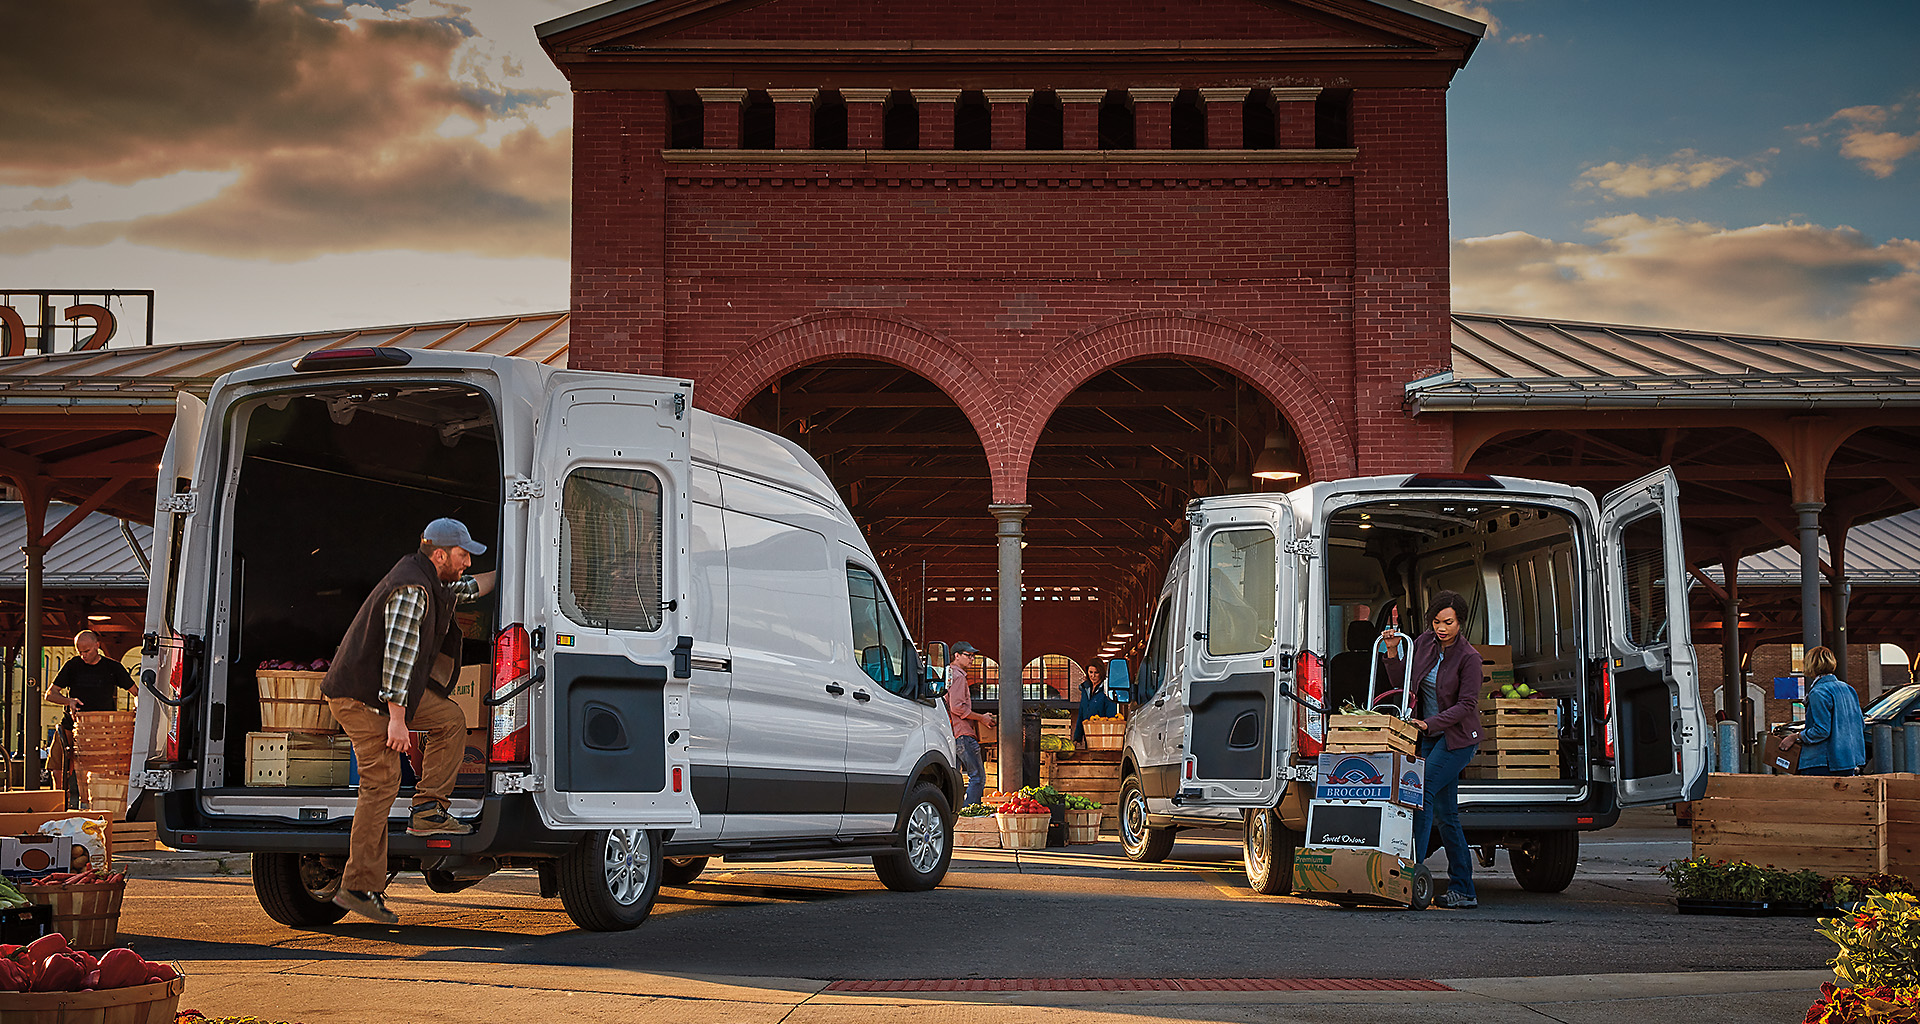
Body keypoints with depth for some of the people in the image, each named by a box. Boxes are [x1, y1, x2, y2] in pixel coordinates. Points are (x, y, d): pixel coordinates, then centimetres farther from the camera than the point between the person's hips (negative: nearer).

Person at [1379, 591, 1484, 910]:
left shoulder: (1469, 657, -15)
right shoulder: (1424, 643, 3)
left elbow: (1466, 704, -18)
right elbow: (1401, 680, 11)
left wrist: (1429, 724, -25)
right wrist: (1392, 652, -5)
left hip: (1458, 737, -6)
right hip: (1430, 737, 7)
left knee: (1423, 793, -19)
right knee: (1445, 813, 5)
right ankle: (1463, 890, 8)